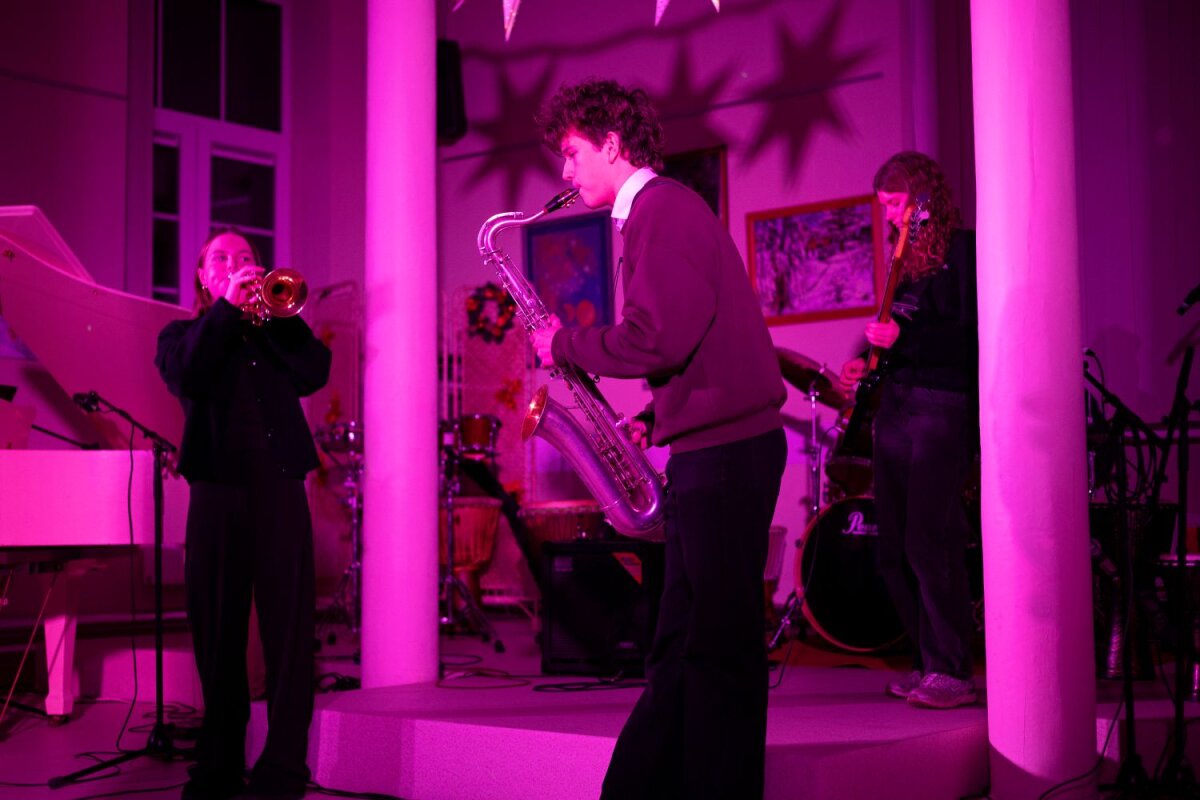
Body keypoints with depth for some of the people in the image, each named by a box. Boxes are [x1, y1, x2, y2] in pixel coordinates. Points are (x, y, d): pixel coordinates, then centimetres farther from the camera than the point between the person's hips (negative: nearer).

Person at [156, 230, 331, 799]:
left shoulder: (274, 329, 20)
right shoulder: (183, 335, 17)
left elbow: (314, 374, 0)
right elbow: (186, 377, -6)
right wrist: (227, 308, -7)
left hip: (280, 487, 0)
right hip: (217, 489, 0)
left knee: (288, 624, -5)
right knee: (218, 629, 3)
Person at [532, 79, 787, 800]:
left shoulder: (663, 208, -10)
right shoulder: (657, 210, 21)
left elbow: (659, 339, -21)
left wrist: (565, 344, -6)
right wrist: (654, 419, 12)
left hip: (725, 448, -10)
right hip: (710, 442, 10)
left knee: (718, 645, -5)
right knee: (683, 642, 12)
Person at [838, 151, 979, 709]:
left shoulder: (962, 249, -4)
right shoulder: (903, 258, 20)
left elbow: (971, 333, -14)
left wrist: (902, 340, -22)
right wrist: (867, 364, 11)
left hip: (942, 407, -9)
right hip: (894, 406, 9)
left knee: (929, 544, -15)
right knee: (893, 551, 7)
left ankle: (953, 673, -9)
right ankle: (927, 663, 16)